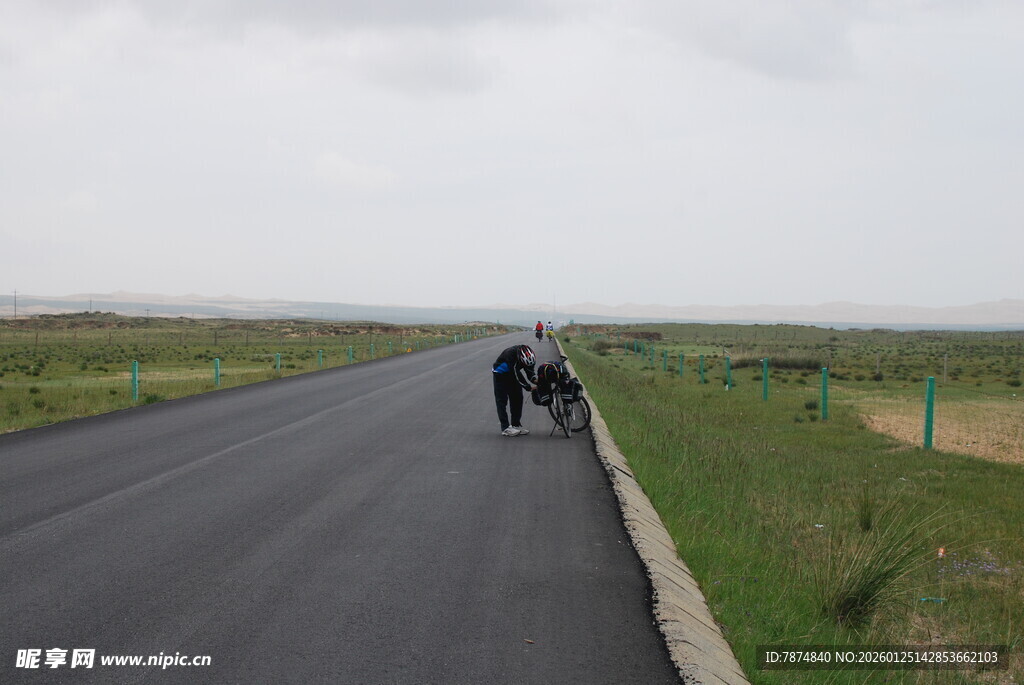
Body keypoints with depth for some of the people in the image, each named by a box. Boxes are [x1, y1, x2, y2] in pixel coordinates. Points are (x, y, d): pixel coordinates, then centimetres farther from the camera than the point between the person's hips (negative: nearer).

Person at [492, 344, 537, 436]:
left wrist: (534, 379, -24)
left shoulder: (529, 354, -20)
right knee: (502, 400, -8)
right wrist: (529, 387, -31)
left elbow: (529, 369, -5)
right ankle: (505, 428, -10)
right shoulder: (511, 355, -39)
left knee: (517, 398, 5)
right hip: (501, 374, -6)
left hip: (512, 373, 6)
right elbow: (516, 375, -34)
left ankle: (516, 425, 12)